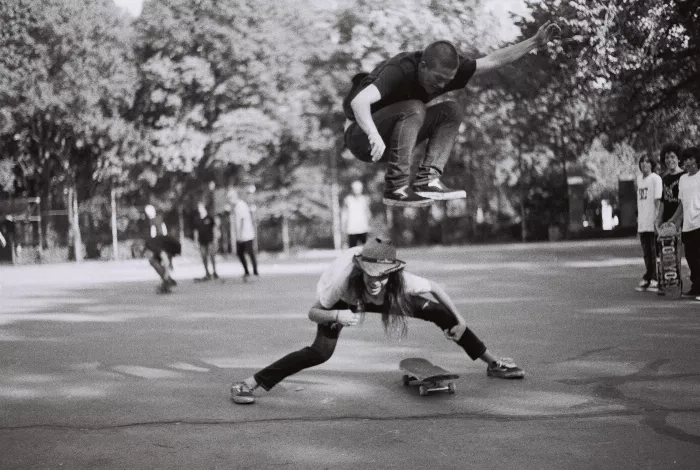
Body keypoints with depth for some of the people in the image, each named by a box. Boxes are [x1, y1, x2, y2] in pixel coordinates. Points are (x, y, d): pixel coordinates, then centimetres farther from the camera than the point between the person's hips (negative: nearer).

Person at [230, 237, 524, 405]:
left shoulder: (401, 281, -36)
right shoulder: (342, 280, -42)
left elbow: (434, 287, -15)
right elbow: (313, 313, -28)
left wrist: (459, 320, -12)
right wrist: (337, 315, -48)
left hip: (378, 300, 3)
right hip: (342, 303, -3)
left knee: (441, 313, -7)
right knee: (321, 351, -29)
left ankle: (493, 364, 10)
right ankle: (249, 384, -24)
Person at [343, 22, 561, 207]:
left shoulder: (443, 70, -7)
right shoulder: (400, 71, -29)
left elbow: (492, 60, -3)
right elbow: (358, 101, -44)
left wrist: (535, 42, -7)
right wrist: (374, 136, -59)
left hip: (391, 137, 8)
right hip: (361, 135, -8)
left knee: (451, 111, -7)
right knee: (413, 109, -33)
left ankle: (427, 180, -15)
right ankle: (395, 188, -31)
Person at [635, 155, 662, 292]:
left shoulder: (656, 178, -6)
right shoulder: (639, 178, 15)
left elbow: (657, 199, -13)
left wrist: (656, 217, -20)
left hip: (652, 223, -7)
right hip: (642, 223, 7)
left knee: (654, 251, -4)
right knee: (646, 253, 12)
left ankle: (655, 279, -1)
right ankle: (648, 278, 19)